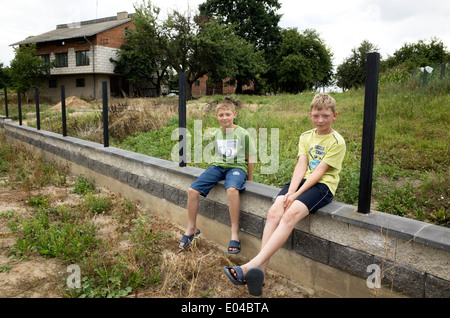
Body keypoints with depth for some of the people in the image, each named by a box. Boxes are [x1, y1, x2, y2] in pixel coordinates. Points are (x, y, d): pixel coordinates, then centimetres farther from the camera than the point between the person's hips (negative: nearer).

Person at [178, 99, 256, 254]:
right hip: (218, 166, 5)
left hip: (237, 167, -5)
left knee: (232, 189, -39)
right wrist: (217, 165, 15)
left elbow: (250, 157, 0)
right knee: (192, 190, -12)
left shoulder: (243, 134, -6)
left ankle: (235, 234, -27)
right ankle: (191, 229, 6)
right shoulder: (216, 134, 9)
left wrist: (249, 179, 3)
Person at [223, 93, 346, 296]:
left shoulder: (337, 142, -1)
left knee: (290, 214, -31)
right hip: (303, 181, 5)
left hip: (322, 185, -5)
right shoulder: (306, 137, 15)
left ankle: (253, 265, -36)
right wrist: (290, 191, -12)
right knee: (274, 212, -22)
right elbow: (301, 166, 4)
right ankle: (260, 272, -27)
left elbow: (319, 171, -10)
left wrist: (297, 194, -18)